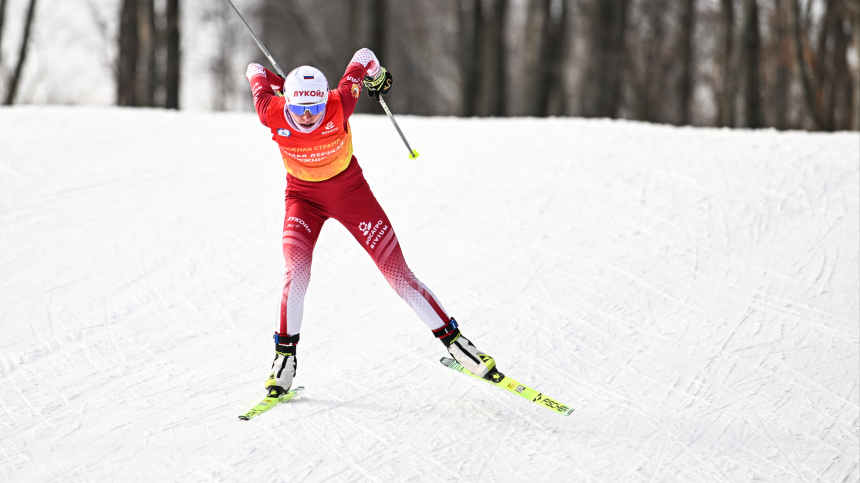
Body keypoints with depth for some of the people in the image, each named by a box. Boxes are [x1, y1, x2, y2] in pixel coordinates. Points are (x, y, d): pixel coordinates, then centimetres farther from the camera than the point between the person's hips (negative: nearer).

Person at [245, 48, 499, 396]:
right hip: (303, 197, 0)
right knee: (297, 273, -21)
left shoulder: (339, 107, -31)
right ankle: (285, 354, -3)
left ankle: (452, 339, 7)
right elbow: (255, 71, -8)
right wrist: (282, 87, 9)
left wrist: (377, 76, 6)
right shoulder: (272, 115, -28)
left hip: (350, 191, 0)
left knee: (397, 272, -2)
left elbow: (363, 56, -15)